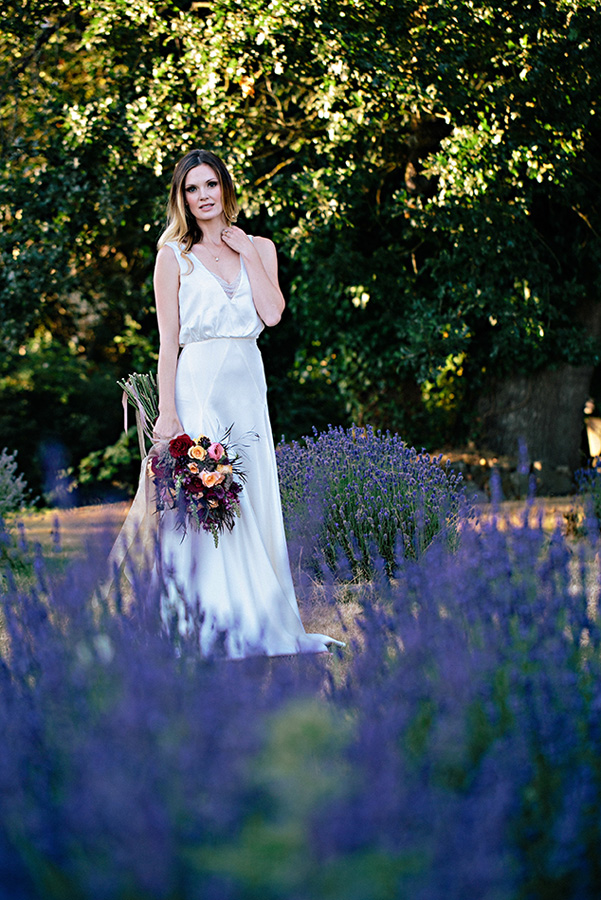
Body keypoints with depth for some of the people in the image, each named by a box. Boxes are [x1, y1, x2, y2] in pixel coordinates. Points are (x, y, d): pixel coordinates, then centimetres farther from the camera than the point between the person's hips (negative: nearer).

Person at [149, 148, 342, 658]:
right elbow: (168, 340, -3)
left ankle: (263, 625, 11)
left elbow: (272, 314, -3)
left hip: (247, 386, 4)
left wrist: (247, 253, -2)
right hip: (197, 382, -4)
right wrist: (168, 410, -11)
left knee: (256, 503, 4)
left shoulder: (259, 248, 13)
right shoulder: (175, 256, 3)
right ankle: (214, 630, -4)